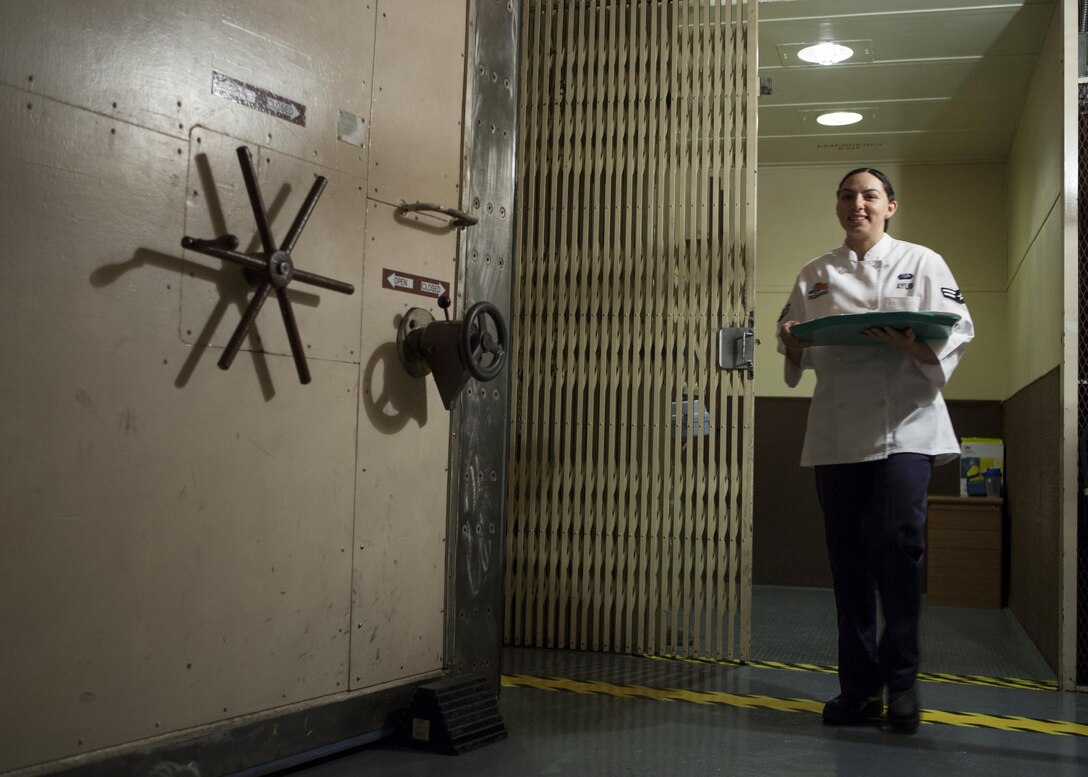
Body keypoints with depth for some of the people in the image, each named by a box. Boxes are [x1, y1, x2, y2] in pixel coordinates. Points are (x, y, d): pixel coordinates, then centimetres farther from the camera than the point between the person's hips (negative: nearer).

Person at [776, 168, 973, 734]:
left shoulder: (921, 263, 7)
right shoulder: (815, 275, 13)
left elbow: (957, 331, 0)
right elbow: (797, 353, 13)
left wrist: (919, 348, -20)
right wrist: (793, 348, -10)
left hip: (905, 422, -2)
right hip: (838, 431, 3)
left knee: (899, 537, -18)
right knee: (848, 558, 4)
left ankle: (899, 676, 0)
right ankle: (860, 686, 16)